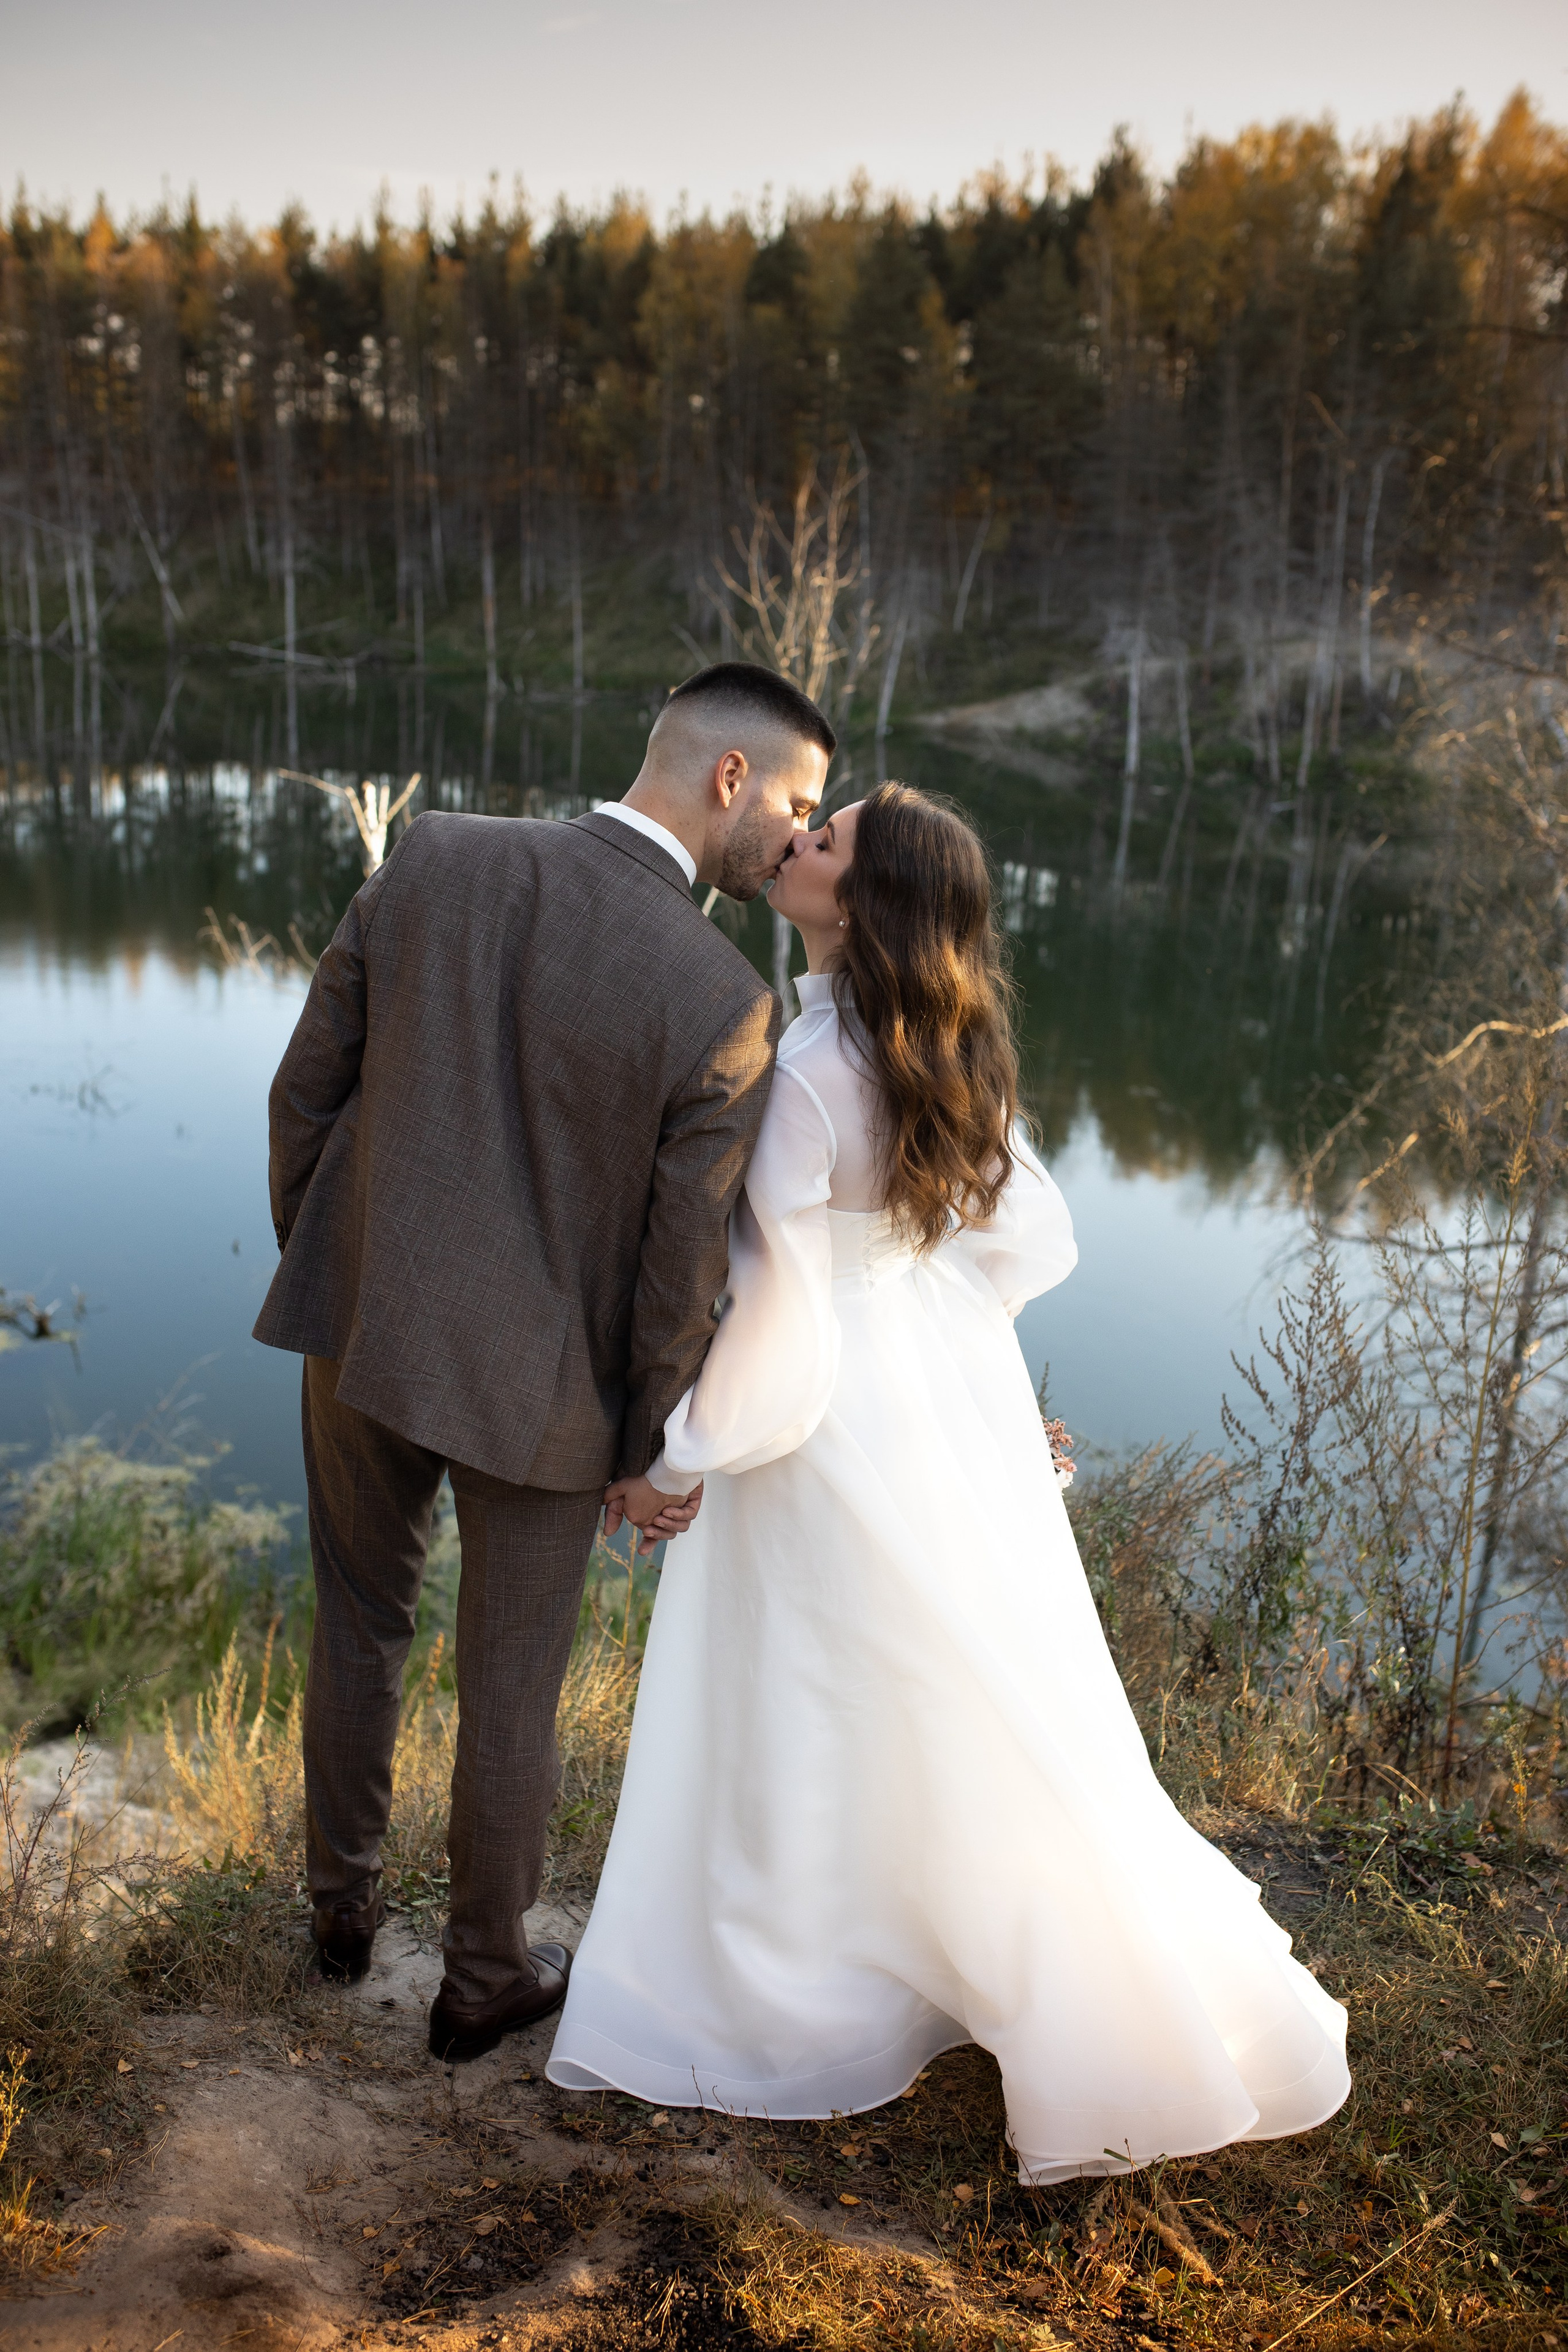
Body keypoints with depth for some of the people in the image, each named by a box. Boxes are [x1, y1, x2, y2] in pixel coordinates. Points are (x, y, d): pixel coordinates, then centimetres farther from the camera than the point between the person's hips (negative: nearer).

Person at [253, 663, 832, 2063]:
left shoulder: (432, 860, -9)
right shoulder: (726, 1007, -22)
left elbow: (308, 1087, -2)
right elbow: (680, 1269, -15)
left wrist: (317, 1267, 13)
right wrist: (655, 1449, 2)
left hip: (367, 1319, 4)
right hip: (539, 1376, -4)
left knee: (362, 1622, 27)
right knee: (512, 1682, 17)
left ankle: (345, 1903, 48)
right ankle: (484, 1980, 39)